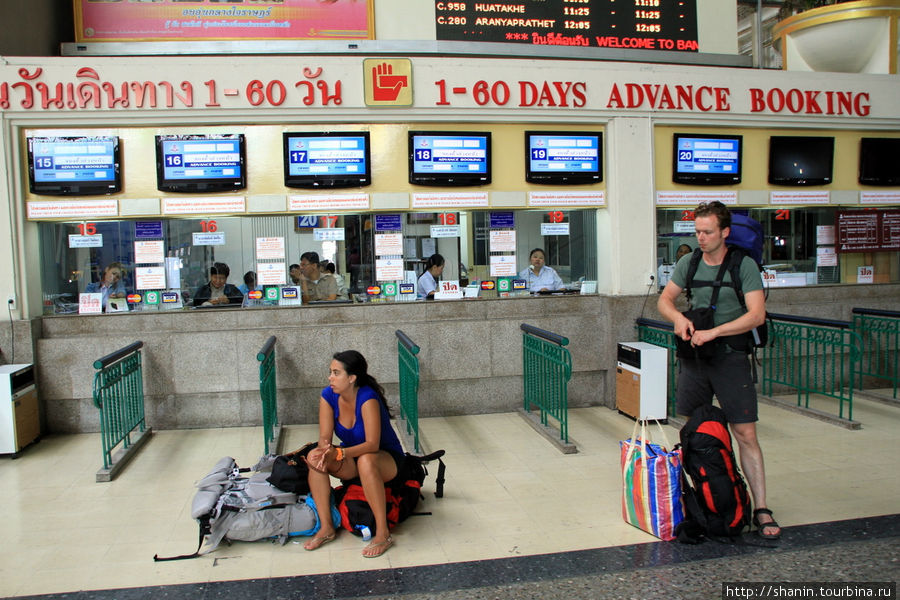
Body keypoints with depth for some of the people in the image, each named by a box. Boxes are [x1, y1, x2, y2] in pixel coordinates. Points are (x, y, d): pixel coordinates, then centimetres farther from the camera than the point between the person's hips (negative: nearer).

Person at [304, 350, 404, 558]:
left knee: (366, 461, -39)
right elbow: (324, 437, -12)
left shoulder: (367, 398, -28)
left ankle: (383, 533, -29)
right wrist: (325, 450, -35)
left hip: (387, 459, -5)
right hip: (353, 458, 6)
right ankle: (326, 527, -14)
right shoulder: (328, 396, -10)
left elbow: (372, 444, -31)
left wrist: (338, 453, -43)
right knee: (314, 456, -21)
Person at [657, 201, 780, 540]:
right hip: (694, 357, 4)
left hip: (731, 357, -4)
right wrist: (678, 317, -10)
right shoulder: (689, 263, 6)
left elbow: (756, 315, -15)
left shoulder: (744, 266, -7)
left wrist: (713, 332, -21)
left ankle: (761, 510, 4)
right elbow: (664, 300, 12)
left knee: (745, 434, -4)